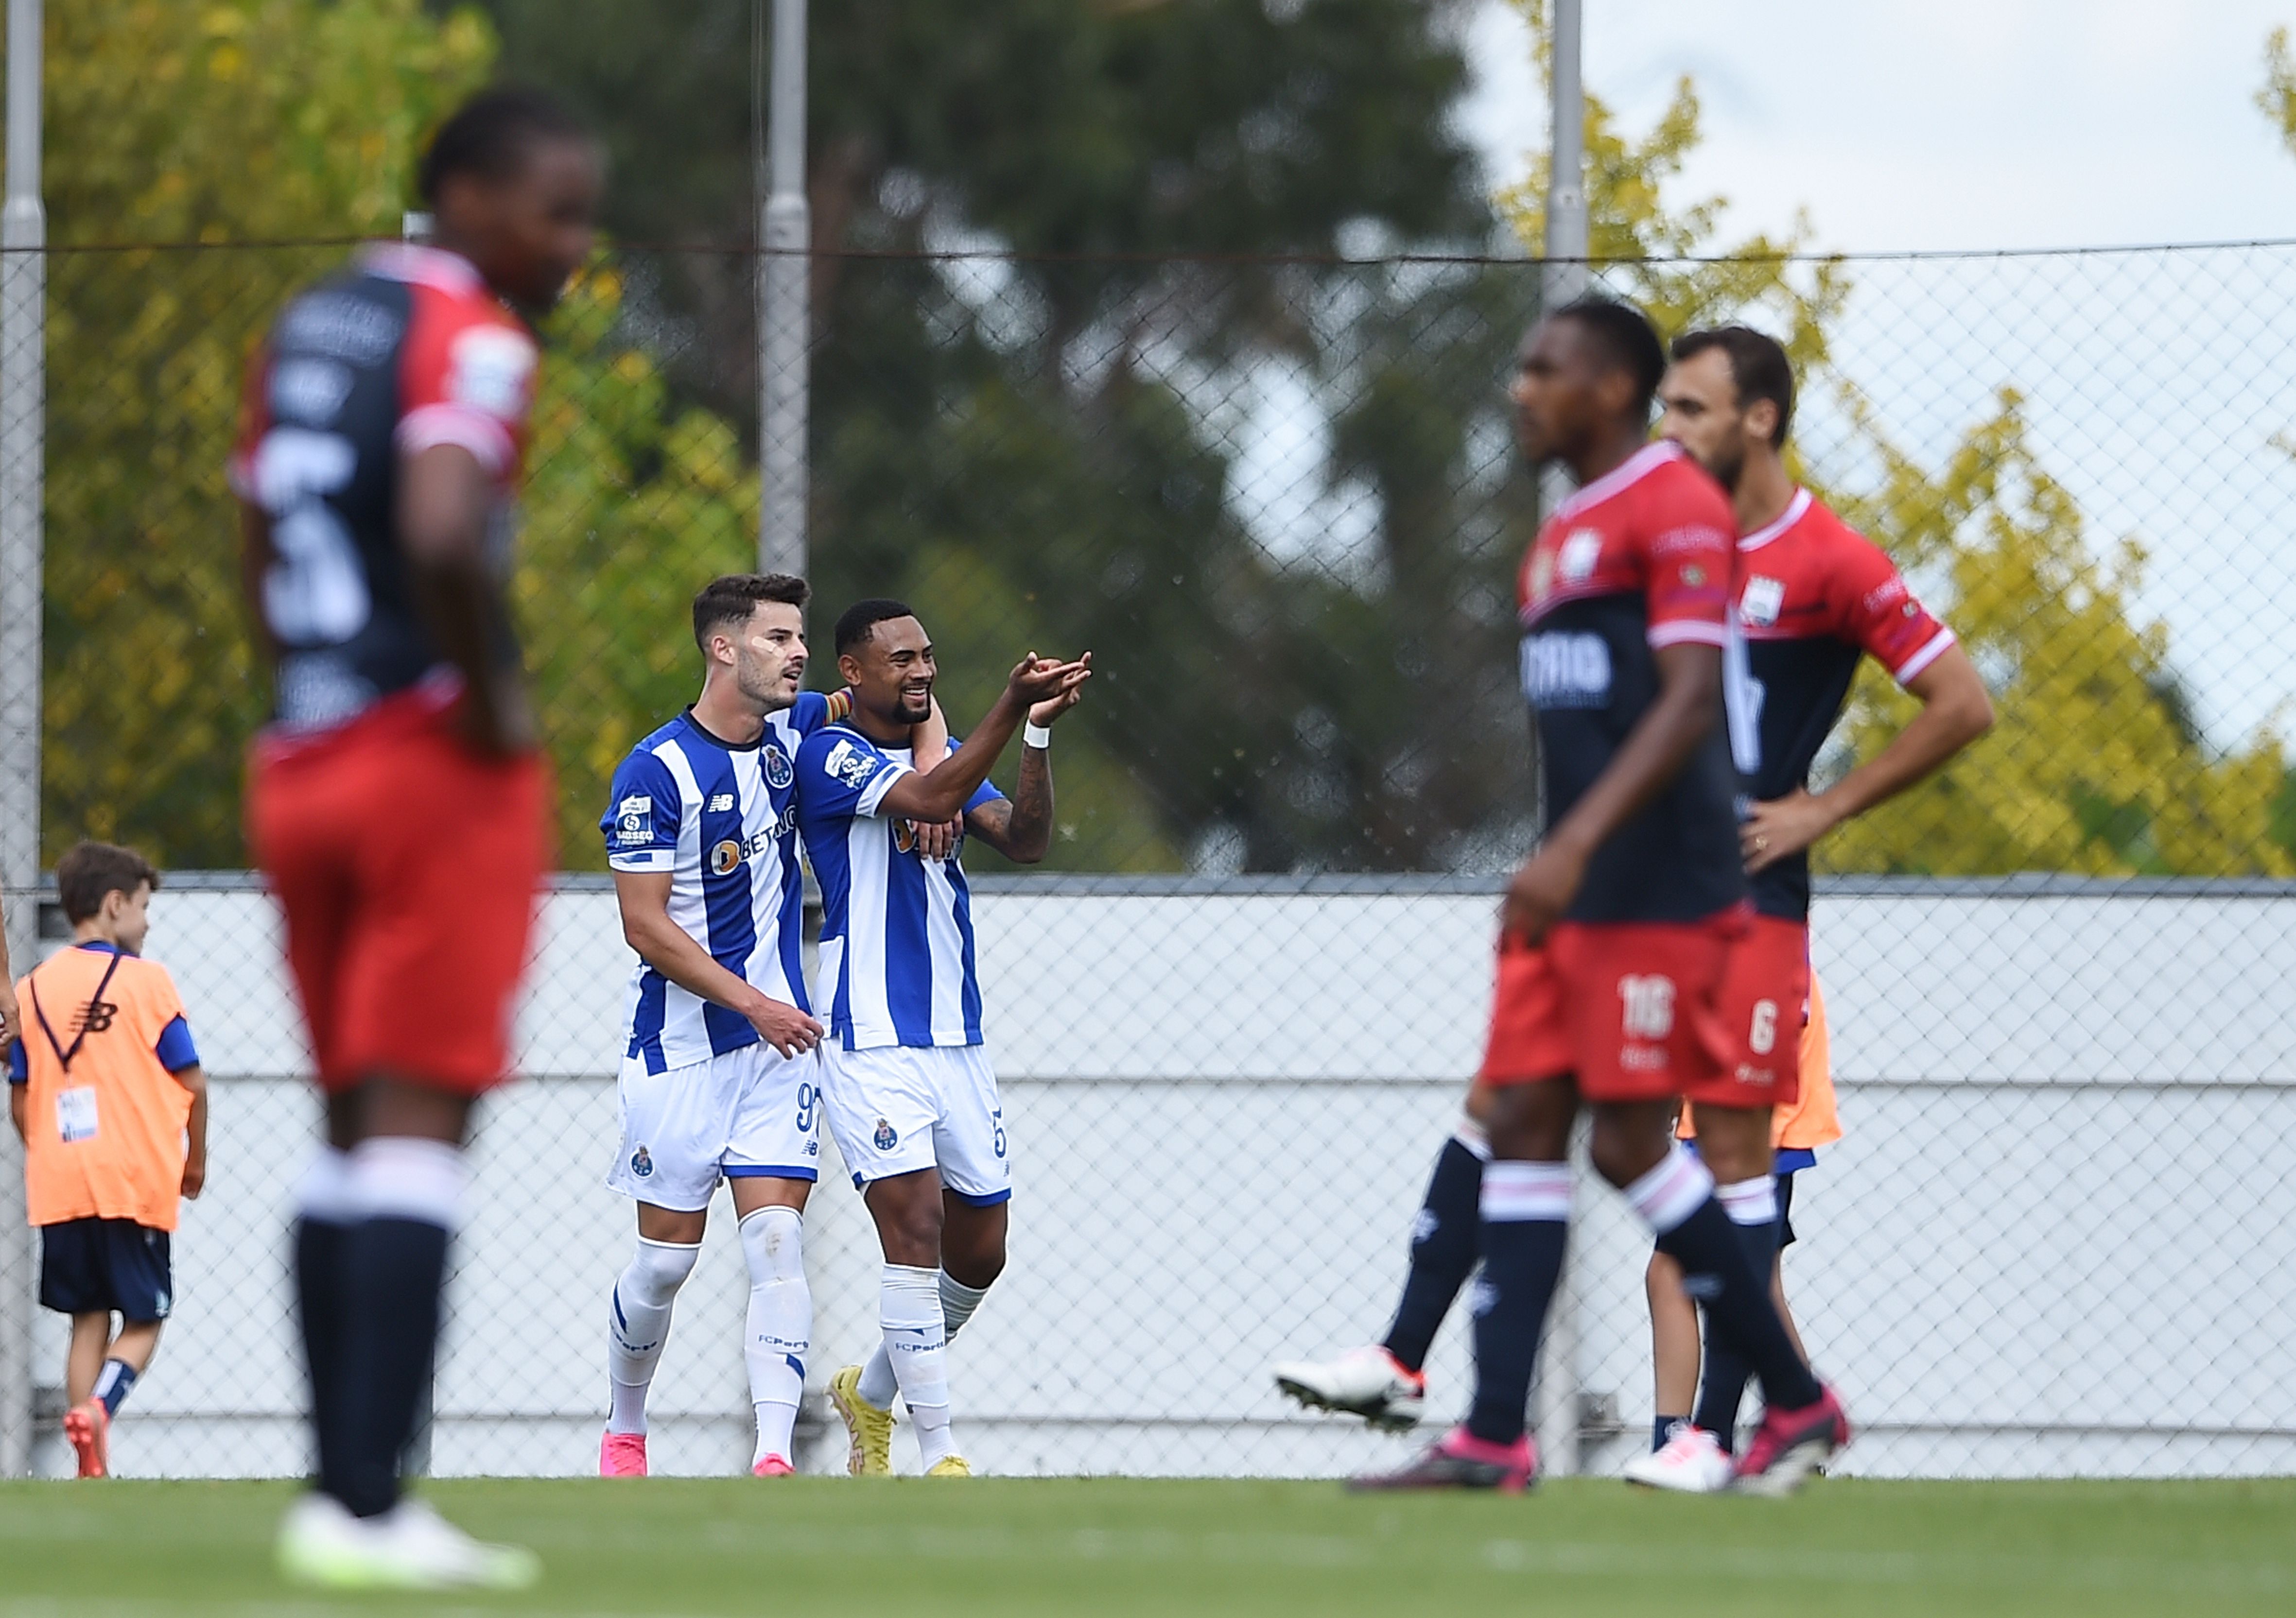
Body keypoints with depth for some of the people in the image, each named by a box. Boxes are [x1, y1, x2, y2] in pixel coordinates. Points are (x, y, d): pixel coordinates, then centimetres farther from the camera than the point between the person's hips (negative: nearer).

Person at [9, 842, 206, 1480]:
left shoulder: (32, 990, 7)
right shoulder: (146, 980, -5)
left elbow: (20, 1100, 9)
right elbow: (191, 1081, -3)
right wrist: (195, 1159, 12)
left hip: (59, 1187, 4)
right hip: (137, 1181, -4)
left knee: (87, 1322, 10)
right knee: (143, 1322, 4)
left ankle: (92, 1467, 3)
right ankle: (98, 1406, -23)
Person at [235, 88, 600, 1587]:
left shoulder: (306, 330, 15)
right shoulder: (468, 339, -11)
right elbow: (441, 535, -27)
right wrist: (493, 703, -15)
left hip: (301, 768, 8)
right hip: (437, 763, -8)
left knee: (356, 1124, 14)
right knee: (422, 1118, -8)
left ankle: (340, 1490, 13)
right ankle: (369, 1505, -13)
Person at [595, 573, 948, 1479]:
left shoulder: (793, 732, 3)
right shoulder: (655, 771, -13)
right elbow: (646, 927, -14)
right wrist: (751, 1004, -17)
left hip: (778, 1039, 4)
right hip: (679, 1046, -4)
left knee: (776, 1244, -11)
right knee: (666, 1260, 3)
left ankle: (775, 1455, -20)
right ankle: (623, 1433, 26)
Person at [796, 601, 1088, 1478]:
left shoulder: (948, 752, 14)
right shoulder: (831, 756, -7)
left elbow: (1024, 840, -1)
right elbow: (928, 799, -25)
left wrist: (1039, 734, -16)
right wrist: (1012, 706, -33)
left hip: (959, 1044, 7)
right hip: (872, 1048, -7)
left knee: (979, 1255, 10)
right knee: (915, 1231, -16)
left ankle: (872, 1391, 33)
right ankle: (939, 1454, -13)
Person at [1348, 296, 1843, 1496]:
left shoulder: (1677, 510, -10)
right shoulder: (1565, 534, 19)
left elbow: (1687, 701, -19)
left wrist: (1576, 846, -26)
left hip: (1657, 895, -9)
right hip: (1570, 897, 9)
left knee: (1630, 1140, -9)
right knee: (1521, 1122, 0)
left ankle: (1797, 1402, 3)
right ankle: (1492, 1435, -4)